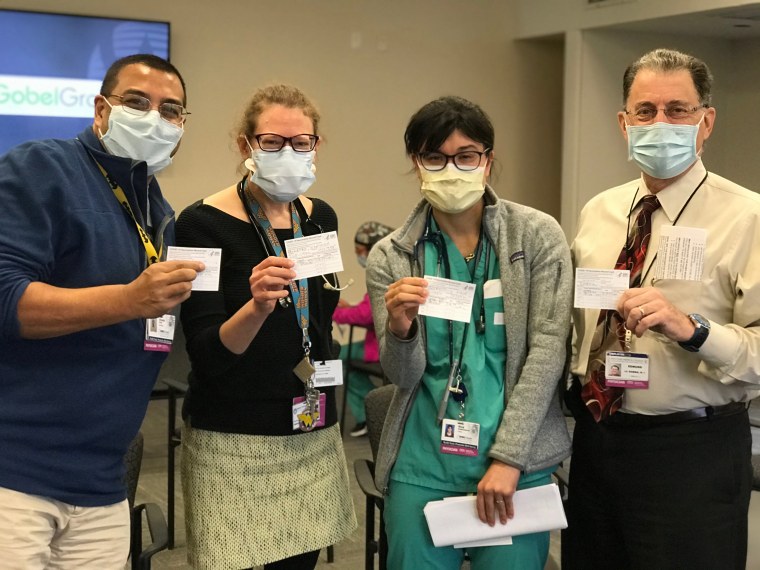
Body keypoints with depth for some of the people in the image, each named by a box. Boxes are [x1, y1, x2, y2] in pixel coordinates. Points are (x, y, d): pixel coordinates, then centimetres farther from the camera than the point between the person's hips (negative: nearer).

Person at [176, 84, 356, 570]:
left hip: (314, 432, 5)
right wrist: (256, 307, -34)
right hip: (232, 441, -5)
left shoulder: (322, 217, 5)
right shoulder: (204, 224, -13)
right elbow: (207, 357, -17)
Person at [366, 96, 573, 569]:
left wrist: (507, 458, -11)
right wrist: (399, 329, -22)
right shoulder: (391, 257, 1)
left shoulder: (538, 236, -3)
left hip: (518, 459, -1)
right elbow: (404, 376, 0)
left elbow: (547, 349, -6)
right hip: (421, 464, 1)